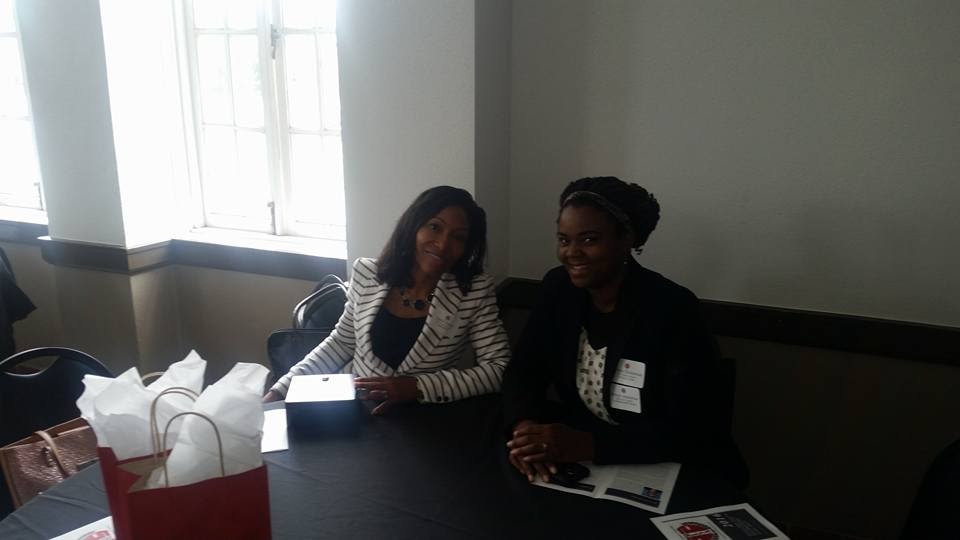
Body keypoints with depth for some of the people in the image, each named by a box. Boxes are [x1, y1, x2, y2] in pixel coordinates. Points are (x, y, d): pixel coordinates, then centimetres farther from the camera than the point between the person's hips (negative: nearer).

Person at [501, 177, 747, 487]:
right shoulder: (558, 288, -4)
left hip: (677, 473, -5)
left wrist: (588, 445, -33)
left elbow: (689, 431, -24)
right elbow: (523, 371, -4)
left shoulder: (673, 309, -21)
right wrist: (524, 426, -25)